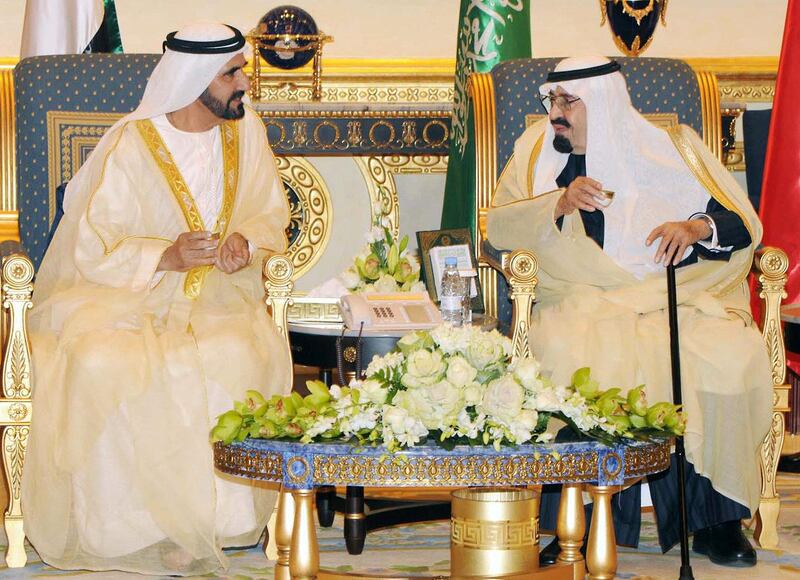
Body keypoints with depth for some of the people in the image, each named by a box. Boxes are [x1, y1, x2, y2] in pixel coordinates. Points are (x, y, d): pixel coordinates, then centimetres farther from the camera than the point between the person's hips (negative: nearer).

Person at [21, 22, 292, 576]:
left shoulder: (246, 130, 2)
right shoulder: (129, 147, -13)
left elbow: (271, 214, 12)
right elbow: (90, 248, -12)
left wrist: (246, 243, -11)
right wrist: (165, 257, -26)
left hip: (215, 292, 3)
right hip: (120, 296, -3)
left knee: (244, 355, -31)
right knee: (103, 366, -34)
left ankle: (222, 507, -16)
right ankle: (155, 524, -21)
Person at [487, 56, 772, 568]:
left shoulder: (672, 150, 8)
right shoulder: (539, 151, 12)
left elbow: (745, 224, 5)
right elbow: (498, 225, 0)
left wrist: (698, 227, -17)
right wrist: (559, 203, -17)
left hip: (680, 297, 0)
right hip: (584, 303, 0)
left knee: (728, 360, -30)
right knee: (568, 358, -34)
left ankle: (717, 516, -14)